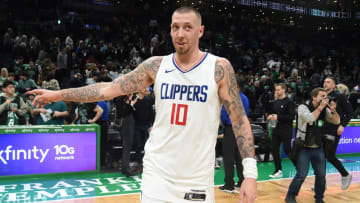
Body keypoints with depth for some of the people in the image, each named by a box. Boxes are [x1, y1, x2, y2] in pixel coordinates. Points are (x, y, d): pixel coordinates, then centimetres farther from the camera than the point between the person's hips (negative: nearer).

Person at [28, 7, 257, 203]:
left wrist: (250, 173, -11)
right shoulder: (156, 65, 0)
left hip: (198, 179, -1)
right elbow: (109, 89, 1)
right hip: (158, 173, 1)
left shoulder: (220, 68, -6)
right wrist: (59, 94, -1)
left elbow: (240, 120, -5)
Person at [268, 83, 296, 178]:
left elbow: (292, 116, -17)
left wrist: (278, 117, -20)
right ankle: (278, 171, 13)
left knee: (287, 150, -3)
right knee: (274, 149, 4)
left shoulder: (289, 102, -9)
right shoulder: (276, 102, 14)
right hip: (276, 128, 7)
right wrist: (270, 116, 3)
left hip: (286, 130, -7)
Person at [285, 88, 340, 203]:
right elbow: (310, 118, -27)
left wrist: (333, 110, -14)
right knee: (301, 175, -8)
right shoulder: (303, 107, -10)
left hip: (318, 148, 5)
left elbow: (337, 121, 2)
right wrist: (321, 107, -20)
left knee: (321, 174, 5)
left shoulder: (325, 110, 5)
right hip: (304, 148, -5)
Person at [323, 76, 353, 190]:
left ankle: (346, 175, 18)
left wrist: (342, 125, -13)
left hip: (334, 131, -5)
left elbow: (349, 112, -3)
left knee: (330, 156, -7)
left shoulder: (339, 97, -4)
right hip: (322, 130, 5)